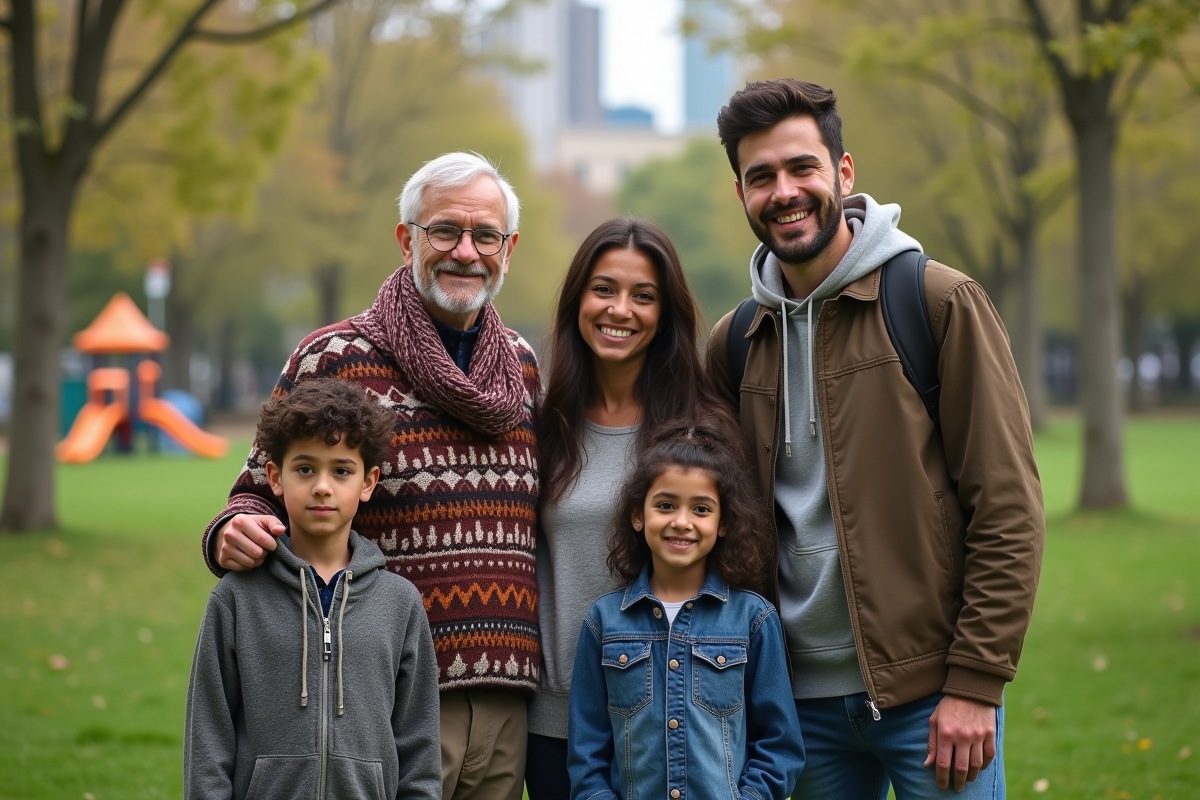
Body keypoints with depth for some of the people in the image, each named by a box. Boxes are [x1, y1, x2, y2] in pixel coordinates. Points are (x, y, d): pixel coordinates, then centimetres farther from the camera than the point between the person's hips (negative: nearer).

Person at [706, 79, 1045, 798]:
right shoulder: (736, 344, 9)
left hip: (932, 691, -4)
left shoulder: (942, 302, -5)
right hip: (805, 698, 4)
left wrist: (975, 684, -13)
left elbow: (1008, 509, -8)